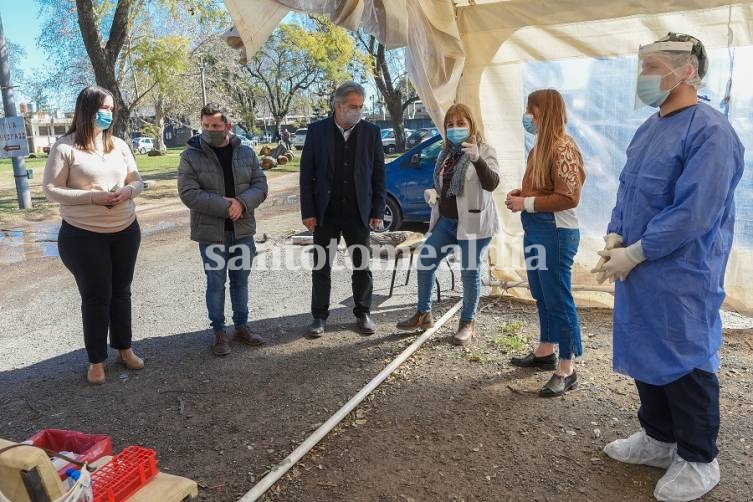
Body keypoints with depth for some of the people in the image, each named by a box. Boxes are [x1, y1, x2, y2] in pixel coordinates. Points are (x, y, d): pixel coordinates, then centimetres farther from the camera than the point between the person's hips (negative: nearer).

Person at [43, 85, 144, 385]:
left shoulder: (119, 145, 5)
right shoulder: (64, 147, -9)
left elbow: (137, 181, 9)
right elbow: (51, 189, -11)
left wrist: (128, 191, -14)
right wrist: (92, 196, -22)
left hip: (125, 232, 5)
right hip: (83, 236, -4)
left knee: (121, 292, 15)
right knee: (95, 297, 3)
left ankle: (124, 348, 31)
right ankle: (96, 359, 19)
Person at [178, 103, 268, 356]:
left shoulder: (246, 153, 4)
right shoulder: (191, 155, -6)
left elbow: (260, 185, 1)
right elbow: (188, 193, -14)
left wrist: (242, 203, -19)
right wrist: (225, 206, -21)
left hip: (242, 230, 3)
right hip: (210, 232, -3)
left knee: (240, 280, 14)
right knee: (216, 283, 7)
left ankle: (242, 326, 29)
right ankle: (219, 332, 21)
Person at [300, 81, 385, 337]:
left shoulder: (371, 132, 2)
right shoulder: (317, 130, -1)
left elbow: (379, 174, 4)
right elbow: (306, 173, 0)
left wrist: (378, 211, -1)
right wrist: (308, 212, -5)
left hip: (359, 212, 1)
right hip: (325, 212, 0)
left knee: (362, 267, 8)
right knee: (321, 267, 7)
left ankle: (363, 313, 24)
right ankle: (319, 316, 21)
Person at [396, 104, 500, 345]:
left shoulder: (484, 150, -7)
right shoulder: (446, 152, 13)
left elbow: (492, 184, -24)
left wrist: (478, 159, -37)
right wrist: (433, 194, 10)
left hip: (472, 222, -7)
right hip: (446, 220, 7)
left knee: (470, 272, 1)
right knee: (425, 261, 7)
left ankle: (467, 323, 18)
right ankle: (423, 314, 23)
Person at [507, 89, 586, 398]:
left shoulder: (563, 148, -15)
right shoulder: (541, 145, 13)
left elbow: (569, 197, -21)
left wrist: (526, 204, -17)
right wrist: (521, 193, 6)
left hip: (556, 233, -10)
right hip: (536, 230, 10)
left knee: (559, 299, -2)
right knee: (542, 296, 18)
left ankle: (566, 370, 8)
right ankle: (545, 352, 33)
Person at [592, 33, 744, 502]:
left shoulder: (710, 132, -16)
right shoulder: (649, 128, 11)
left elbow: (693, 214, -23)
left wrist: (634, 253, -19)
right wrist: (616, 237, -1)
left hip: (682, 277, -8)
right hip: (639, 271, 8)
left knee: (686, 364, 5)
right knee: (646, 356, 17)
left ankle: (698, 460, 24)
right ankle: (659, 437, 36)